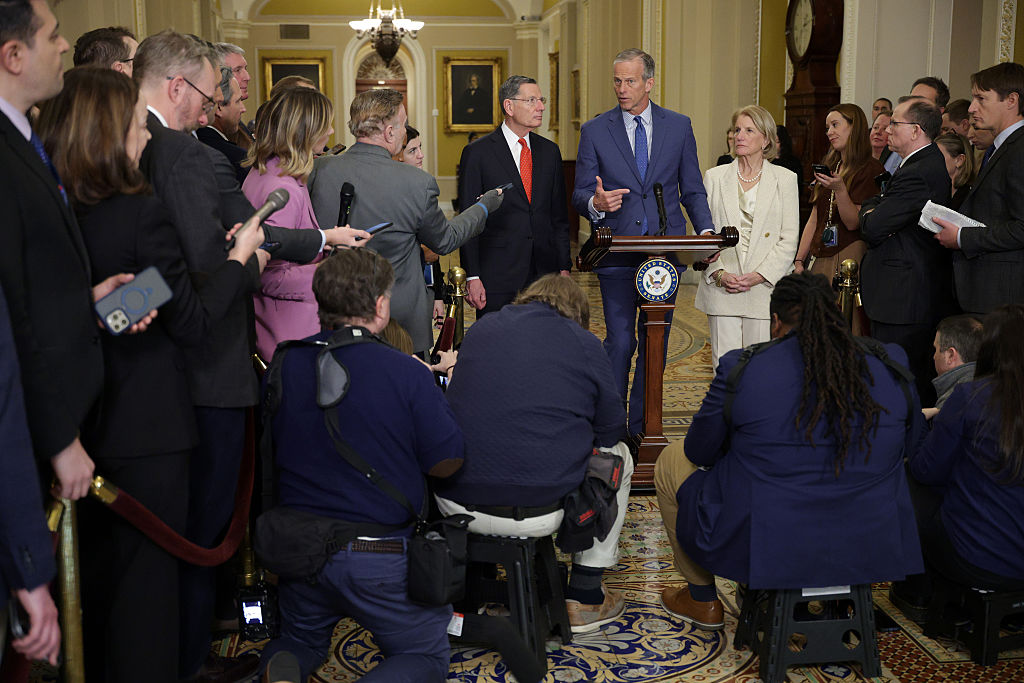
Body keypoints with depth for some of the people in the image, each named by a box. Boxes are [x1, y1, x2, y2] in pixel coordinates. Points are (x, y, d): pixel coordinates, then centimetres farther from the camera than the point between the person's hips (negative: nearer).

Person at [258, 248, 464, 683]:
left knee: (300, 638, 32)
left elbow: (272, 444, 9)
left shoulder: (285, 364, -5)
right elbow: (446, 463, -10)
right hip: (379, 559, -4)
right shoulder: (408, 374, -18)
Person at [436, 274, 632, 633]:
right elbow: (611, 429, 8)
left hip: (453, 502, 4)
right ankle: (585, 597, 28)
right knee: (618, 455, 23)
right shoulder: (583, 343, 2)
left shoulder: (480, 328, 13)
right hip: (538, 513, -4)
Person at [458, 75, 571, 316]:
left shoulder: (550, 151, 12)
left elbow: (559, 216, 14)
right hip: (497, 277, -4)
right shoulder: (477, 153, -3)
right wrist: (472, 277, -10)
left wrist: (564, 268, 7)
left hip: (544, 274, 4)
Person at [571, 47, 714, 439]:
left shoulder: (679, 126, 8)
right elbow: (580, 195, 3)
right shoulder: (595, 131, 4)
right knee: (619, 342, -3)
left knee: (655, 342, 8)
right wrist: (596, 203, -20)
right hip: (617, 253, -2)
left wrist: (705, 229, -7)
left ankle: (642, 427, 19)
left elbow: (692, 190, 10)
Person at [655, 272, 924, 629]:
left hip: (763, 549, -4)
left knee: (672, 460, 21)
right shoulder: (891, 365, -3)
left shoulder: (740, 370, -13)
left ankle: (702, 599, 33)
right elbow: (913, 438, 15)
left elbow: (700, 452, 0)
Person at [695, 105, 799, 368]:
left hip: (765, 288, -1)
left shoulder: (785, 179, 5)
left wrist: (760, 275, -11)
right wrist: (719, 274, -7)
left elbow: (789, 238, 1)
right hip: (721, 288, 1)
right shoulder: (714, 177, 10)